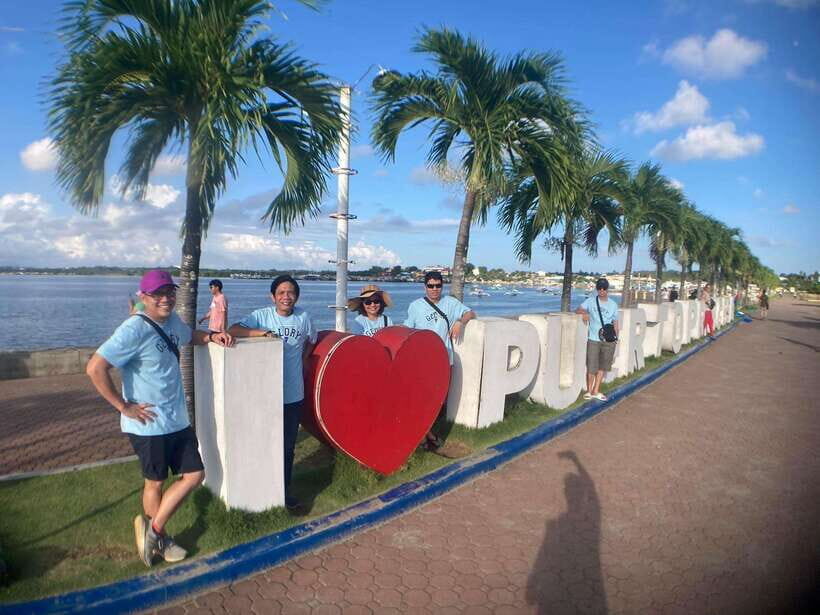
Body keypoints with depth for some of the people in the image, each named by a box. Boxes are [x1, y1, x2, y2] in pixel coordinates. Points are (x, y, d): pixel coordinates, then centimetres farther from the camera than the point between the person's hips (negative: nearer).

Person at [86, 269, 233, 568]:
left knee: (194, 475, 12)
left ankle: (153, 530, 28)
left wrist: (212, 336, 7)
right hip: (148, 424, -8)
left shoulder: (172, 321, 4)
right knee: (155, 482, 10)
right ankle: (159, 537, 32)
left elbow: (189, 335, 28)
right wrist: (124, 407, -19)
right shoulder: (134, 330, -21)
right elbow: (95, 368, -25)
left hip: (178, 420, 8)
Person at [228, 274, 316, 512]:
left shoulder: (303, 318, 0)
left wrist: (300, 359, 8)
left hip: (293, 394, 2)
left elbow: (311, 341, 19)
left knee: (288, 446, 13)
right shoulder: (262, 315, -7)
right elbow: (233, 329, -18)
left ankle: (284, 490, 29)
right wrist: (261, 332, -29)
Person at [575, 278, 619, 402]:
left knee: (602, 366, 10)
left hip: (608, 341, 3)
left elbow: (615, 323, 9)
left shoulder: (613, 305, 7)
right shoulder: (590, 301, 0)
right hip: (593, 339, -3)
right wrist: (584, 312, -30)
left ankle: (596, 391, 22)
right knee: (592, 367, -3)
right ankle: (589, 391, 15)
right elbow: (577, 310, -8)